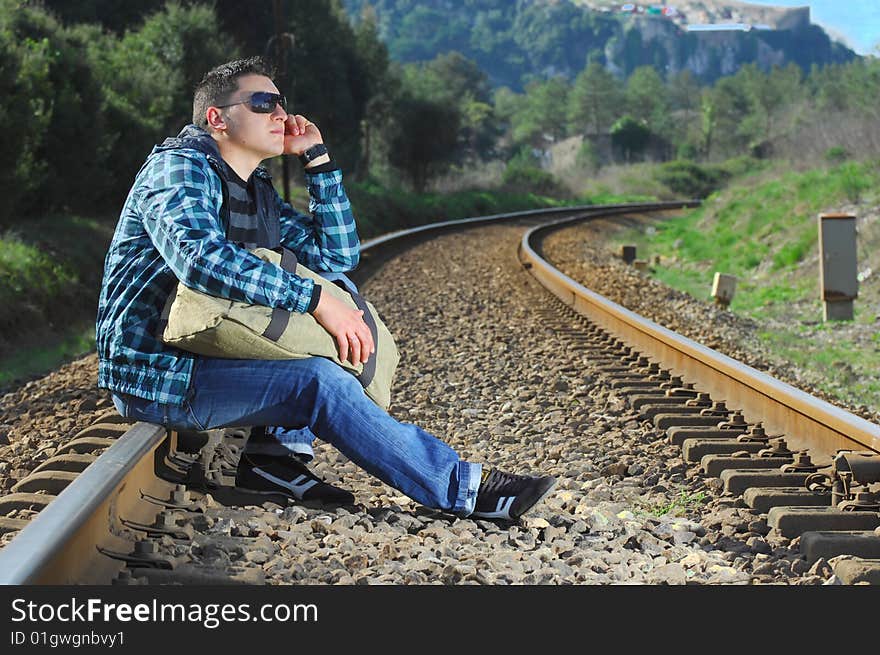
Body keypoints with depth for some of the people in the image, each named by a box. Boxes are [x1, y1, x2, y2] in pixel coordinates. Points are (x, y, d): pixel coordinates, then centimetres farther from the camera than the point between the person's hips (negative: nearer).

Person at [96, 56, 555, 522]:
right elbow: (200, 256, -33)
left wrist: (317, 157, 5)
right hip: (154, 378, -9)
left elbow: (338, 255, 12)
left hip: (206, 356, 9)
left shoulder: (258, 194, 13)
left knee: (339, 289, 4)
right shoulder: (180, 165, -13)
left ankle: (274, 454, -6)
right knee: (318, 380, -26)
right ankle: (462, 487, -15)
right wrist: (316, 301, -34)